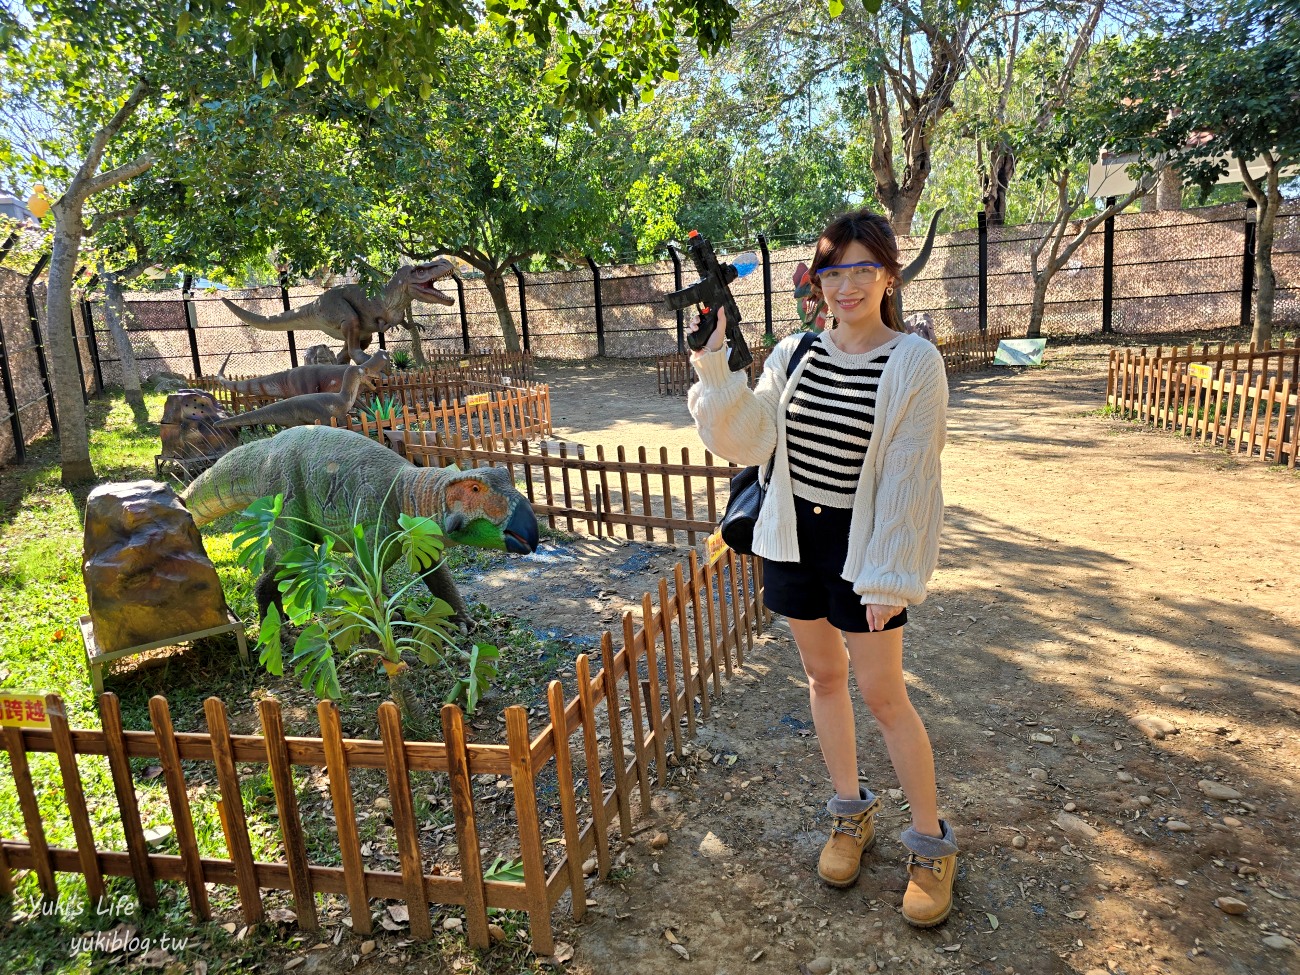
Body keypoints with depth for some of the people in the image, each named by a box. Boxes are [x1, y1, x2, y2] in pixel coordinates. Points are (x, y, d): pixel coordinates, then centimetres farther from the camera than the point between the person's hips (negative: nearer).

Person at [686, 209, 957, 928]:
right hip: (794, 535, 5)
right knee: (823, 676, 16)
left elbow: (909, 479, -13)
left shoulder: (914, 363, -11)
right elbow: (745, 441, -5)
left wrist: (889, 577, -14)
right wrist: (715, 366, -17)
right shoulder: (793, 353, 1)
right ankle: (851, 813, 37)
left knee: (883, 694, 2)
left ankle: (931, 842, 24)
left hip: (862, 545, -4)